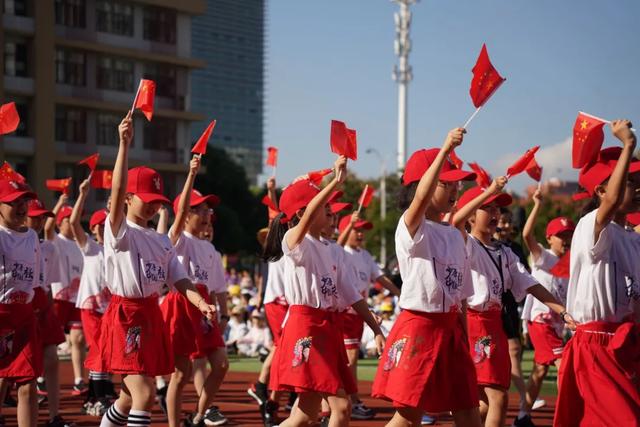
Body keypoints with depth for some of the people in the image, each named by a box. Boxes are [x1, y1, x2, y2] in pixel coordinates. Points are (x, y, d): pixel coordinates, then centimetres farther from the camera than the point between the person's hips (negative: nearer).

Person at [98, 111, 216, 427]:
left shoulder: (161, 241, 14)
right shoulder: (119, 232, -7)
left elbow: (179, 279, 8)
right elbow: (116, 191, -23)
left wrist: (200, 303, -12)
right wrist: (124, 144, -30)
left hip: (152, 315, 8)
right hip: (125, 317, -8)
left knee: (131, 397, 16)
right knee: (145, 395, -16)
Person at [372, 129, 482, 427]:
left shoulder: (454, 236, 14)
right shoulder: (410, 227, -8)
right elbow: (421, 199, -33)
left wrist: (464, 343, 16)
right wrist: (445, 150, -39)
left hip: (450, 330, 7)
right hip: (419, 327, -7)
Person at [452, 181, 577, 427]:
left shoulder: (505, 254, 17)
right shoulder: (465, 245, -4)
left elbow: (530, 285, 10)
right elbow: (456, 222, -27)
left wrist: (562, 312, -1)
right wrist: (489, 191, -31)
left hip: (494, 324, 8)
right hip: (470, 323, -8)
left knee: (486, 400, 11)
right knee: (498, 398, -13)